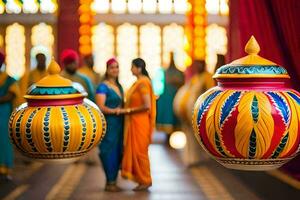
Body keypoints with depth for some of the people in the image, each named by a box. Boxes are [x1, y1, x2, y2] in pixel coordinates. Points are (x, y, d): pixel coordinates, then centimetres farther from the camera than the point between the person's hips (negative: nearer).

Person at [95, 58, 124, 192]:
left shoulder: (119, 86, 16)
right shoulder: (103, 87, -8)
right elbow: (100, 107, -16)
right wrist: (113, 111, -27)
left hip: (119, 123, 8)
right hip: (108, 123, -8)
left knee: (118, 152, 8)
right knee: (109, 152, -6)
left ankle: (112, 181, 17)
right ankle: (109, 183, 1)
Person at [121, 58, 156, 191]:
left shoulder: (143, 83, -17)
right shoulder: (139, 82, 12)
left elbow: (147, 106, -23)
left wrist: (129, 110, -18)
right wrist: (127, 109, 7)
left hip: (140, 122, -9)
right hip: (135, 122, 9)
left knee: (139, 151, -2)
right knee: (135, 150, 12)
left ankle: (145, 181, 7)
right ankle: (142, 179, 18)